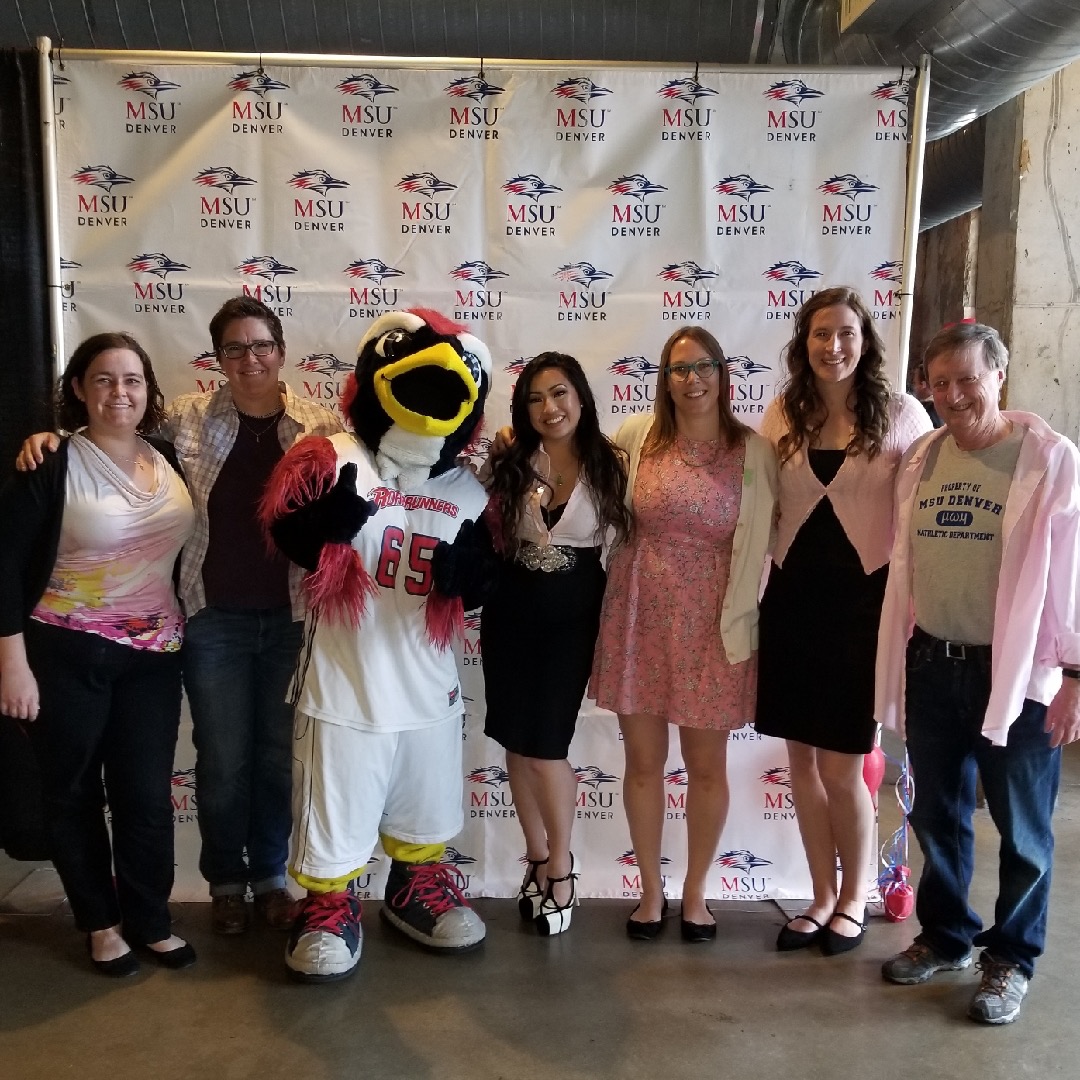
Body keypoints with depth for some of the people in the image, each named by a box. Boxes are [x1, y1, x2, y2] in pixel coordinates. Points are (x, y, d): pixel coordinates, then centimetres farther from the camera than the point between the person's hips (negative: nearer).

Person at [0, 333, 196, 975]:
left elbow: (188, 547, 13)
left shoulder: (169, 459, 3)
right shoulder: (53, 465, -9)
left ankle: (150, 920, 26)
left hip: (153, 655, 3)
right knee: (74, 792, 11)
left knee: (148, 794, 7)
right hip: (66, 654, -3)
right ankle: (100, 922, 30)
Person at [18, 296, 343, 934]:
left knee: (280, 755, 13)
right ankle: (226, 881, 32)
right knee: (223, 760, 10)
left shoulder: (325, 425, 0)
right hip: (215, 618, 0)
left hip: (293, 618, 1)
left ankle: (271, 875, 34)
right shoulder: (188, 418, 0)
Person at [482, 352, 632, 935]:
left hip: (574, 614, -3)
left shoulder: (608, 464, -4)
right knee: (516, 741, 9)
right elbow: (491, 542, 11)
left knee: (545, 742, -4)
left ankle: (559, 865, 20)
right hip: (510, 611, 3)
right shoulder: (509, 467, 3)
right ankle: (538, 856, 29)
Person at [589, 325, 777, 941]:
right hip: (640, 620, 1)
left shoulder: (755, 452, -2)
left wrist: (746, 607, -4)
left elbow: (768, 538, 4)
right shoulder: (636, 438, 0)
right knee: (644, 760, 10)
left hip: (713, 627, -1)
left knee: (708, 766, 11)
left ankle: (696, 892, 32)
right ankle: (652, 890, 30)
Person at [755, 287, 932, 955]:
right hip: (794, 598, 4)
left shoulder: (901, 415, -4)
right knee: (802, 758, 11)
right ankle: (823, 896, 30)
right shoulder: (782, 416, 6)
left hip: (865, 599, -4)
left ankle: (855, 900, 26)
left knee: (841, 766, 1)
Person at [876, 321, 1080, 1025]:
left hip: (1016, 672, -4)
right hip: (931, 667, 5)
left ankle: (1011, 959, 30)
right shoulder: (921, 458, 5)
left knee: (1022, 827, 10)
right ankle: (946, 937, 37)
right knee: (937, 815, 17)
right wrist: (897, 659, 10)